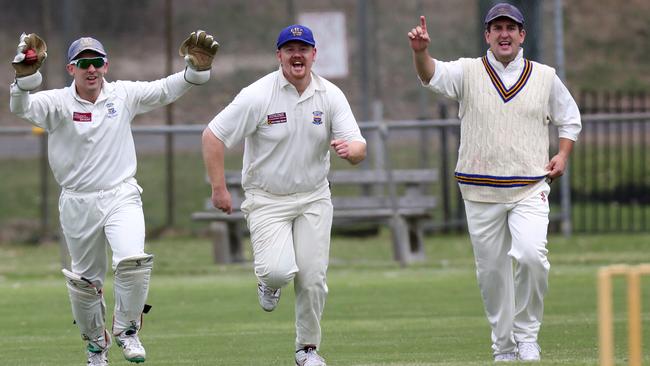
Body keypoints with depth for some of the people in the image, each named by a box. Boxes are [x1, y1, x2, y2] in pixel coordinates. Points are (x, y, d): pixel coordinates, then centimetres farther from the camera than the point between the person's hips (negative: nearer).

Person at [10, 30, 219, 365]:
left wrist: (195, 69, -18)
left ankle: (127, 330, -2)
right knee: (85, 280, 10)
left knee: (133, 261, -24)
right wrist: (26, 74, -45)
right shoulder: (57, 102, -8)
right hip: (77, 204, 0)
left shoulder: (123, 95, 1)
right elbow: (21, 107, -25)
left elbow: (166, 90, 0)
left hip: (121, 196, 0)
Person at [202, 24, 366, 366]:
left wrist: (349, 149, -33)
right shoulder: (258, 95, -14)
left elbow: (359, 149, -8)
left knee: (313, 279, -1)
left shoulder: (331, 96, -4)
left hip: (314, 199, 3)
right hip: (267, 200, -3)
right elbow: (212, 136, -11)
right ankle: (270, 282, 16)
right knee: (279, 270, -22)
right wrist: (219, 189, -13)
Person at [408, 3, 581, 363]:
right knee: (491, 271, 6)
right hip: (481, 193, 1)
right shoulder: (468, 72, 2)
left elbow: (570, 118, 21)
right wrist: (420, 51, -40)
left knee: (531, 255, -21)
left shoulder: (545, 77, 7)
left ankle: (527, 333, -4)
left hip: (530, 189, -1)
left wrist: (563, 154, 3)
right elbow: (431, 75, -18)